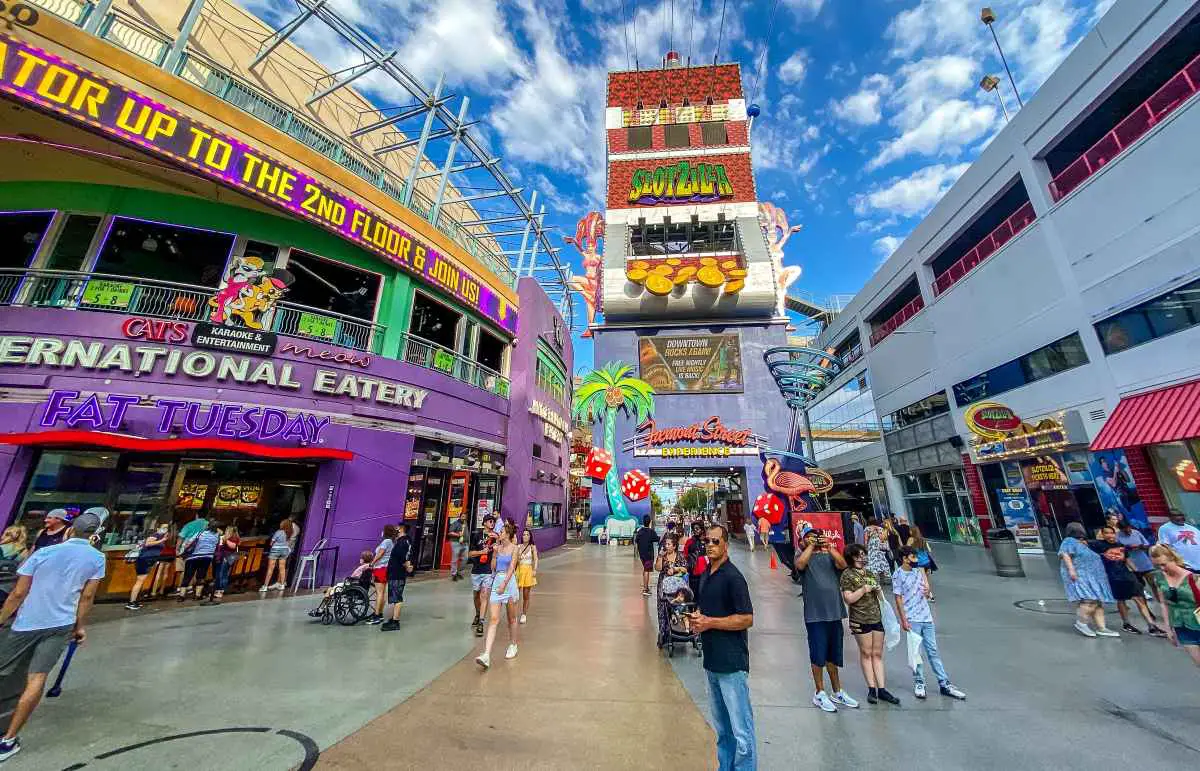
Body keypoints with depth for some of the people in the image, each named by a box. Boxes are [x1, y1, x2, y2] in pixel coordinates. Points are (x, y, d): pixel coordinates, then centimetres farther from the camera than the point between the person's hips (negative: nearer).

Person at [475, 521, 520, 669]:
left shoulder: (514, 548, -5)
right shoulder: (497, 547, 9)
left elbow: (512, 568, -12)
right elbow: (493, 566, 11)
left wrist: (504, 584, -19)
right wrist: (494, 553, 1)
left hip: (509, 582, -3)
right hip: (496, 581, 4)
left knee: (511, 619, 12)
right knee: (493, 619, -4)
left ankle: (513, 646, 32)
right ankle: (486, 655, -9)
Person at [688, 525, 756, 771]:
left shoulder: (733, 577, -15)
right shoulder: (705, 575, 9)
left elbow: (747, 619, -18)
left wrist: (710, 622, -19)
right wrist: (696, 618, -1)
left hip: (732, 664, -8)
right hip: (711, 661, 8)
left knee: (741, 729, 1)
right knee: (721, 727, 20)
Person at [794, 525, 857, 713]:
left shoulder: (828, 555, 9)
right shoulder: (802, 556, -1)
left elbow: (843, 564, -11)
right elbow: (800, 565, -24)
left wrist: (828, 546, -17)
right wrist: (811, 545, -19)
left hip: (834, 612, 4)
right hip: (815, 614, -4)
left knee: (834, 655, 17)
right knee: (818, 655, 4)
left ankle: (837, 692, 32)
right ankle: (820, 694, 18)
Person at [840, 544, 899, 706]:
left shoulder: (870, 573, 13)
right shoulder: (847, 575, -8)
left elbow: (880, 597, 22)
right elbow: (848, 599, -12)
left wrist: (878, 590, 0)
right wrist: (864, 589, -17)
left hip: (877, 618, 5)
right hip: (860, 619, -5)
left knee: (878, 654, 9)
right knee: (866, 653, 4)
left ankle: (881, 689, 16)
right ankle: (871, 689, 14)